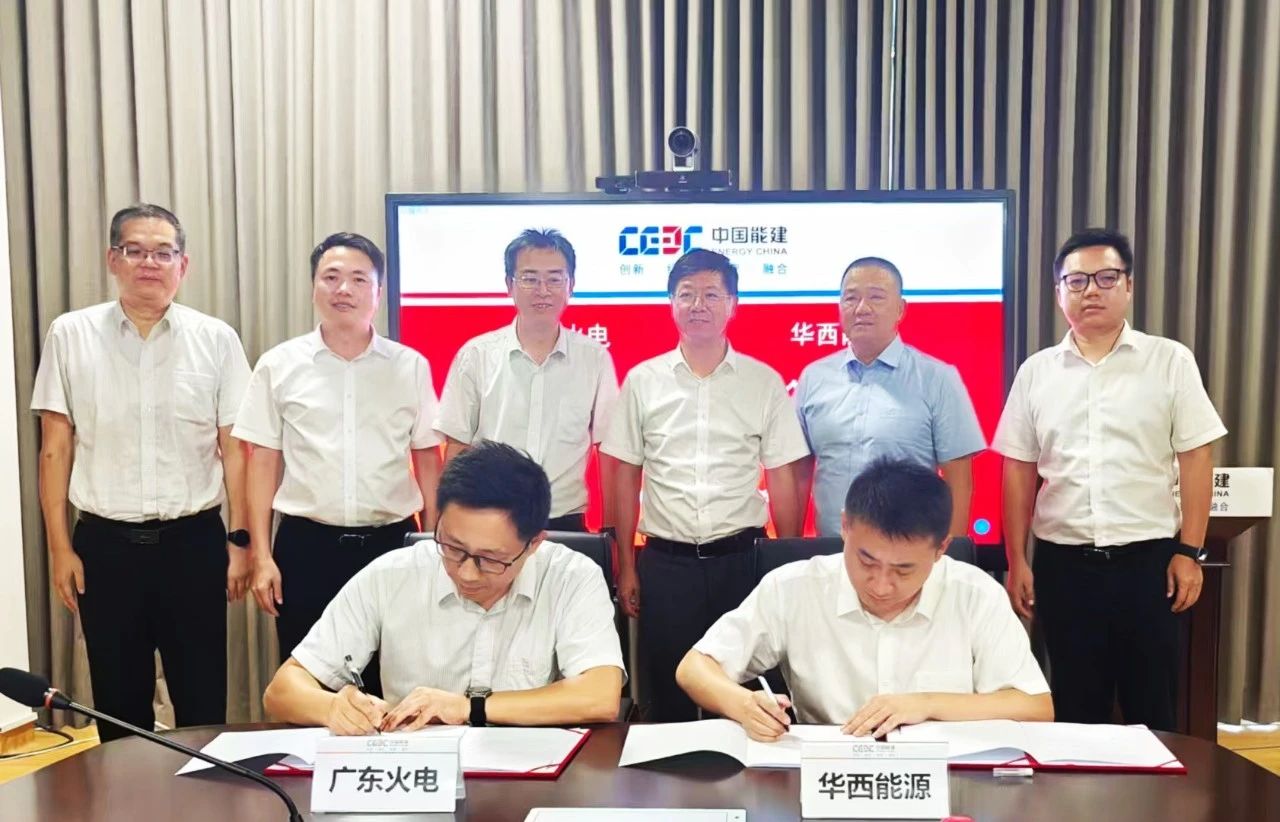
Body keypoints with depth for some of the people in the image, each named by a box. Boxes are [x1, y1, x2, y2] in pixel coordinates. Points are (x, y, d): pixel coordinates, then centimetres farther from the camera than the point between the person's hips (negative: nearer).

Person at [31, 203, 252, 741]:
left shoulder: (216, 339, 0)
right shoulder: (70, 335, 1)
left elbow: (233, 447, 0)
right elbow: (56, 448, 3)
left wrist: (239, 540, -2)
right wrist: (59, 547, 0)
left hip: (195, 542, 0)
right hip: (105, 544, 1)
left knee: (203, 701, 9)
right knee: (118, 701, 14)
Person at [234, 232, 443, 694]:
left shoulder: (411, 366, 3)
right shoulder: (278, 365, 2)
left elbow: (428, 459, 6)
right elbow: (264, 462, 3)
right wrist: (262, 556, -1)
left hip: (391, 543, 0)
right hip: (306, 545, 0)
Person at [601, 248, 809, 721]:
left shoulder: (765, 382, 2)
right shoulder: (642, 380, 3)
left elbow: (782, 479, 4)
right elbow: (626, 478, 5)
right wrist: (626, 567, 3)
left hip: (740, 559, 0)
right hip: (664, 561, 0)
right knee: (667, 694, 9)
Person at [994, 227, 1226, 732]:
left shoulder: (1170, 361, 0)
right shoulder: (1036, 372, 5)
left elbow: (1195, 459, 0)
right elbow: (1019, 470, 6)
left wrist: (1189, 551, -6)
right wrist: (1017, 561, 3)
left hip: (1148, 557, -1)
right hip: (1062, 561, 2)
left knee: (1151, 705, 9)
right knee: (1076, 707, 12)